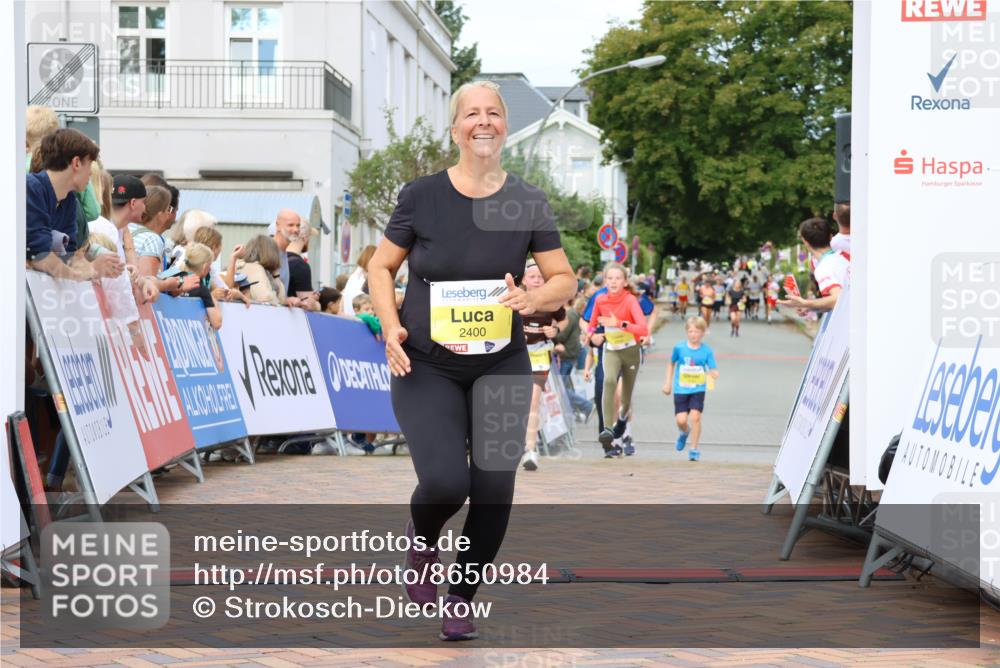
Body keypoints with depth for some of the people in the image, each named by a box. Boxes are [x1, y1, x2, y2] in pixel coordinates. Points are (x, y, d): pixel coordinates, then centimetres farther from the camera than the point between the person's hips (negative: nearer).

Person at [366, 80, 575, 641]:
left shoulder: (529, 203, -1)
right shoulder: (422, 196, -5)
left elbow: (566, 279, 3)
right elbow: (381, 267, 5)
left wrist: (534, 299, -19)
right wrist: (390, 324, -12)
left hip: (501, 366, 2)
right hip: (426, 366, -2)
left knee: (494, 488, -2)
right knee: (445, 480, -19)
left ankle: (461, 599, 23)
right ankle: (422, 542, 19)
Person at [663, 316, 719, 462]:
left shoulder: (707, 351, -5)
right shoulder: (679, 348, -2)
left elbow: (714, 371, -7)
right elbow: (671, 363, 14)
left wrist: (713, 374, -31)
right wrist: (668, 382, 14)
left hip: (698, 390, -1)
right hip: (680, 389, 1)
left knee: (695, 416, -14)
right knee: (681, 420, -5)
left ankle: (694, 449, 1)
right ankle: (685, 432, 33)